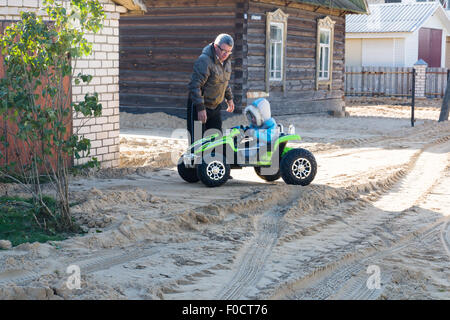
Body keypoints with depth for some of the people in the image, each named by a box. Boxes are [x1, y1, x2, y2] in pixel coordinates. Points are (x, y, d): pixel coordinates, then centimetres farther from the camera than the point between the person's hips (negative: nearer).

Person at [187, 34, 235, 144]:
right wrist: (200, 108, -26)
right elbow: (195, 85, -24)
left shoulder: (226, 60, 5)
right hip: (199, 106, -8)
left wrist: (229, 98, 23)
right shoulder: (204, 60, -22)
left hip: (215, 106, 8)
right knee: (197, 140, -5)